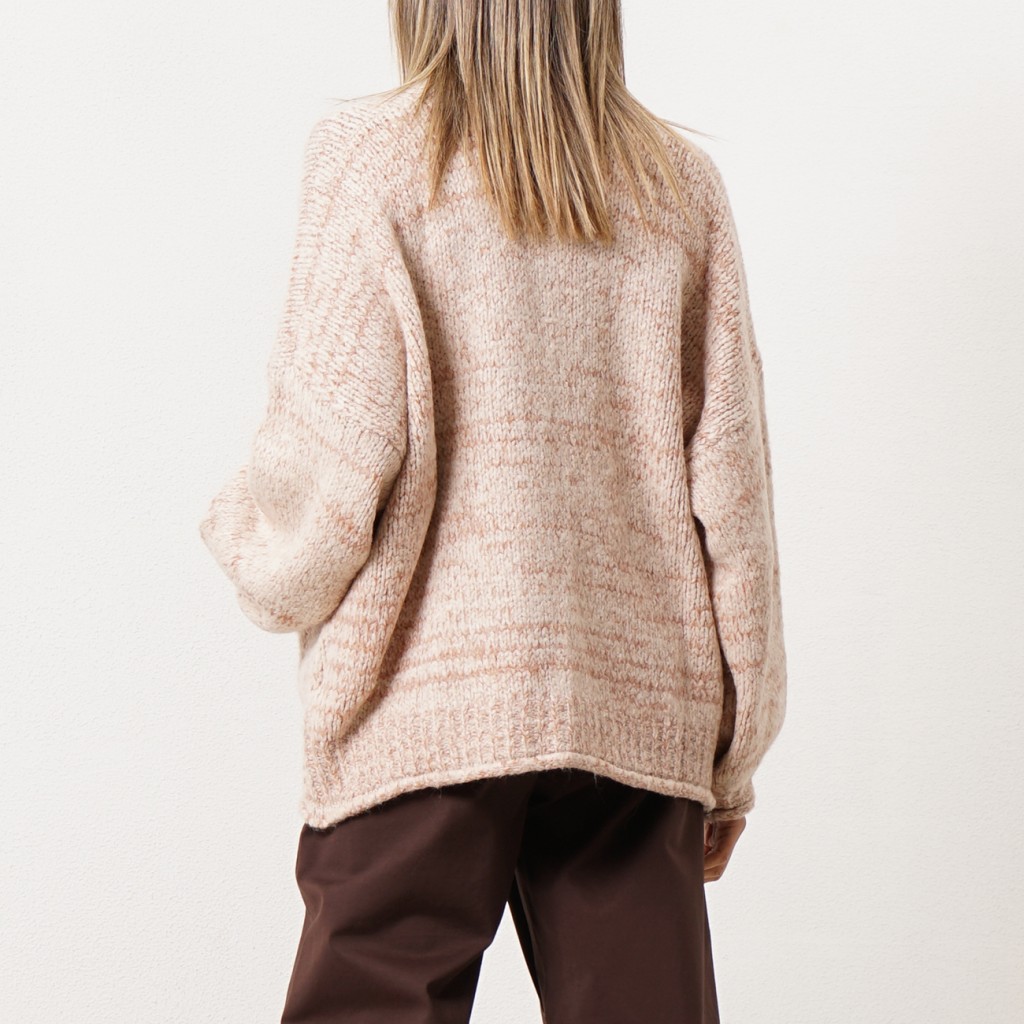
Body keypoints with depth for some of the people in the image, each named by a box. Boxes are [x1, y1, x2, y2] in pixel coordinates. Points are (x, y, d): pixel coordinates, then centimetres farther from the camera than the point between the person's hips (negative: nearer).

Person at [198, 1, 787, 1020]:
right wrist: (729, 758, 13)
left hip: (431, 699, -3)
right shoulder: (682, 183, 8)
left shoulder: (370, 152, -2)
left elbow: (338, 446, -10)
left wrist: (251, 545, 13)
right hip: (640, 707, 4)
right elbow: (731, 483, 6)